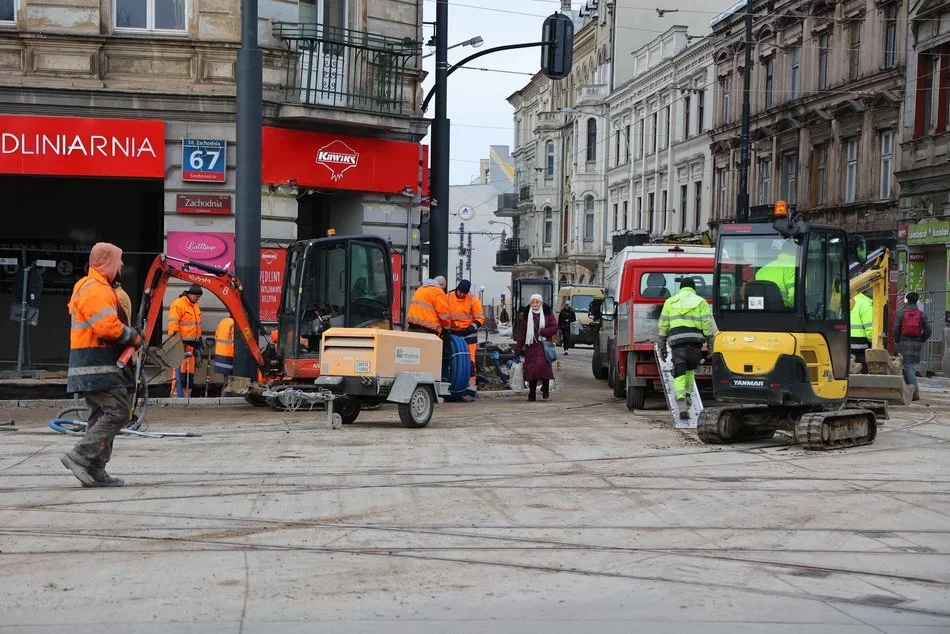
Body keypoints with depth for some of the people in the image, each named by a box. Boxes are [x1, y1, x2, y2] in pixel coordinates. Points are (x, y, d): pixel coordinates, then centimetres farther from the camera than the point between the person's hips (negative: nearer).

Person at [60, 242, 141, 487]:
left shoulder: (95, 287, 21)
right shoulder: (96, 290, -15)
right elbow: (108, 327, -24)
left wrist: (130, 336, 8)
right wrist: (134, 338, -9)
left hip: (93, 366, 11)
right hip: (98, 366, -11)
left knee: (104, 415, 12)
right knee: (118, 412, -12)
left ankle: (95, 471, 13)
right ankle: (79, 457, -13)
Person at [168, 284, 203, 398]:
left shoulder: (195, 307, 18)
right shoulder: (178, 305, -10)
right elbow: (173, 326, -15)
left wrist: (199, 341, 27)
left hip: (192, 345, 9)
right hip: (181, 343, -9)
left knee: (190, 371, 9)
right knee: (180, 370, -12)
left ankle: (187, 394, 15)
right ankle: (176, 393, -11)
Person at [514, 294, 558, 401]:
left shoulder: (547, 314, 4)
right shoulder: (526, 315, 11)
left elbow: (554, 328, 0)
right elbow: (521, 333, 12)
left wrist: (542, 332, -14)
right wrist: (518, 349, 10)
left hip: (543, 346, -3)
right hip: (530, 347, 3)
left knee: (543, 365, -17)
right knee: (530, 369, -1)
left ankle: (545, 388, 6)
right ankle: (532, 394, 8)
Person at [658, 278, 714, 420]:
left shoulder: (670, 302, 16)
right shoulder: (701, 302, 11)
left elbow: (663, 326, 13)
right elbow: (707, 325, 2)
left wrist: (662, 346, 18)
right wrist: (711, 345, 5)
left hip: (677, 341, 0)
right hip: (695, 341, 0)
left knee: (679, 373, -3)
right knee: (690, 369, 24)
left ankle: (681, 401, -19)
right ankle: (687, 395, 21)